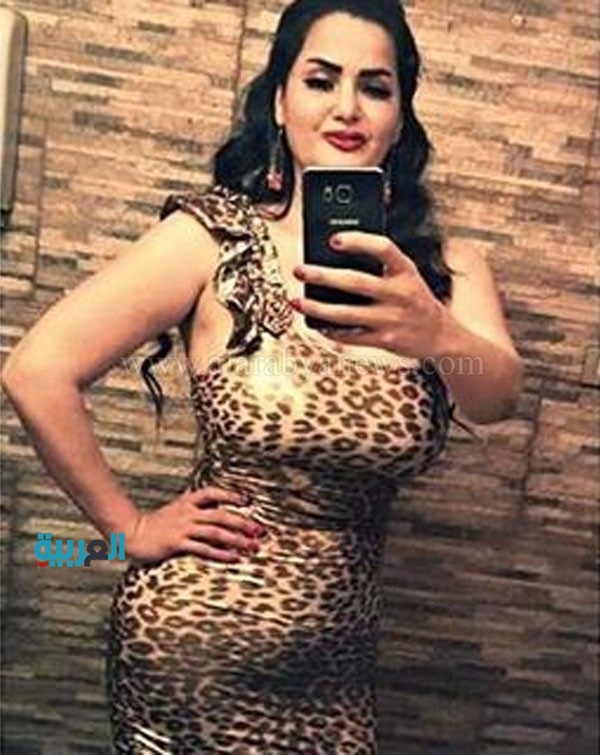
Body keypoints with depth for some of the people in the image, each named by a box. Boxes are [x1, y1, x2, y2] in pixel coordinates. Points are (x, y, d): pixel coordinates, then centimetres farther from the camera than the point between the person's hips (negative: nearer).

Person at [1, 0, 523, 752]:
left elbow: (498, 395, -21)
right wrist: (131, 529, -12)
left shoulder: (444, 272, -3)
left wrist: (436, 333, -42)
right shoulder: (216, 238, -13)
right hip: (196, 644, -3)